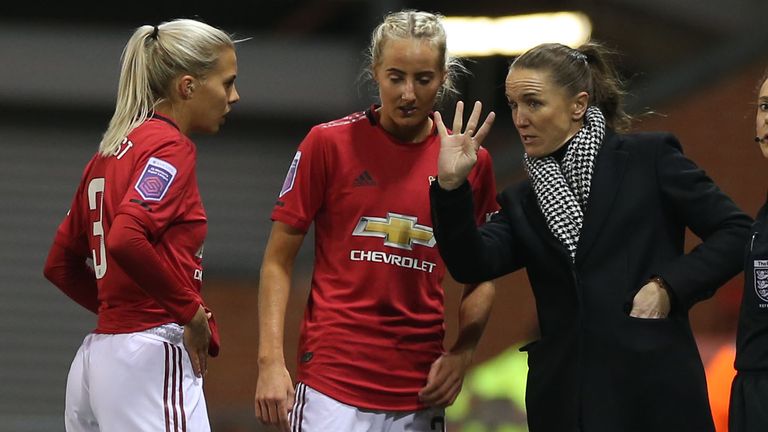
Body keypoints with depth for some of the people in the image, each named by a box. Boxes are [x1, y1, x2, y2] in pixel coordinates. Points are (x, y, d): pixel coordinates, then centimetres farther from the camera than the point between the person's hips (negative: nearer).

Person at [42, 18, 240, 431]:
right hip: (151, 356, -9)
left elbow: (60, 265, 23)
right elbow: (126, 239, -24)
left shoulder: (110, 151, 18)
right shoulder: (170, 146, -8)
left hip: (93, 362, 9)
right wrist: (192, 311, -15)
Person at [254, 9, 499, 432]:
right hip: (331, 384, -3)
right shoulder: (328, 143, -1)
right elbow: (278, 260, 1)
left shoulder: (471, 162, 6)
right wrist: (270, 360, -9)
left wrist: (461, 353, -1)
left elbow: (481, 277, 16)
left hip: (420, 395, 3)